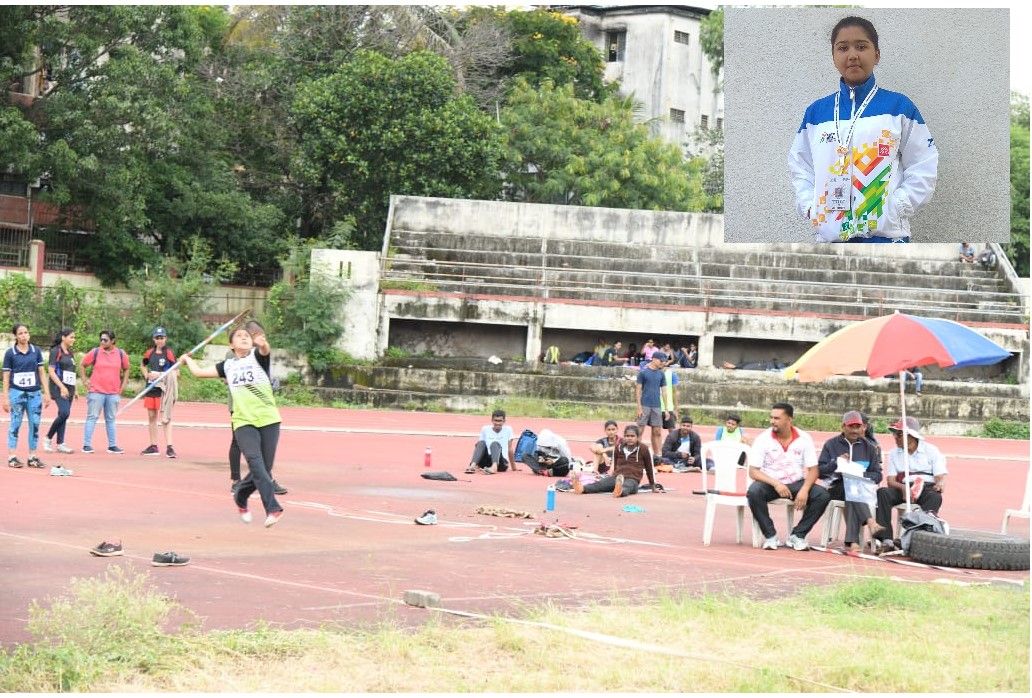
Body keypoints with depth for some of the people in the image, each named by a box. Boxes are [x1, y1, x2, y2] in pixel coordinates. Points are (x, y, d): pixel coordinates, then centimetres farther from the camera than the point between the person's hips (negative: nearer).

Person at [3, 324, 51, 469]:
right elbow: (6, 376, 1)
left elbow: (42, 372, 9)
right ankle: (11, 457, 4)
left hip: (35, 394, 3)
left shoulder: (36, 351, 6)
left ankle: (32, 457, 8)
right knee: (15, 424, 1)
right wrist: (6, 398, -3)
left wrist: (47, 393, 4)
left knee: (35, 425, 3)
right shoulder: (10, 353, -1)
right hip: (17, 393, -3)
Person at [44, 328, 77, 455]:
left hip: (69, 388, 7)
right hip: (58, 387, -7)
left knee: (63, 415, 5)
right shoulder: (56, 351, -7)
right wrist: (62, 387, -19)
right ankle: (48, 438, -3)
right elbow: (51, 371, -12)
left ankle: (60, 444, 7)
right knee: (64, 413, -18)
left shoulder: (70, 353, 16)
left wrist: (74, 389, 17)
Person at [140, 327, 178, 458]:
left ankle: (169, 447, -12)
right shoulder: (150, 353, 8)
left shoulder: (169, 353, -7)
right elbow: (143, 364, 26)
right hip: (151, 387, 6)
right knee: (151, 417, 11)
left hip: (164, 389, -6)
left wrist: (160, 375, -18)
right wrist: (146, 374, 7)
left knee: (165, 418, -10)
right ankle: (153, 447, 21)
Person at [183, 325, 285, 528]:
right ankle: (273, 509, -28)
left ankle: (240, 497, 30)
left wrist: (263, 343, -41)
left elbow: (265, 350, -18)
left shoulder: (257, 356, 7)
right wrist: (187, 359, 44)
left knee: (263, 470, 1)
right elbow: (199, 372, 27)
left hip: (268, 420, -1)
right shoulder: (228, 366, 16)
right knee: (255, 462, -22)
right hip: (243, 422, 1)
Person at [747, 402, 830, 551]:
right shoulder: (763, 439, -7)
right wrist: (775, 484, -26)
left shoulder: (804, 438, -3)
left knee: (823, 495, -23)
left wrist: (804, 490, -23)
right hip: (770, 483, -2)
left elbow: (813, 469, -3)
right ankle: (770, 536, -18)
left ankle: (797, 535, -11)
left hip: (797, 484, 2)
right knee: (754, 492, -34)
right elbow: (753, 471, -10)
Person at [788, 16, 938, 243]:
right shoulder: (816, 112, 13)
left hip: (884, 236, -3)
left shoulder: (899, 106, 4)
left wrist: (894, 210, -9)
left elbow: (923, 169, 2)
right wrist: (810, 208, -1)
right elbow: (800, 167, 15)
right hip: (831, 237, 3)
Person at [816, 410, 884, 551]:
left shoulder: (869, 447, 16)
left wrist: (861, 475, -11)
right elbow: (819, 471, 3)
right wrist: (835, 463, -15)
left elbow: (877, 475, 9)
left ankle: (852, 541, -47)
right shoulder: (831, 444, 11)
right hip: (835, 487, -1)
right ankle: (871, 523, -55)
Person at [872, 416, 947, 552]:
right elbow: (890, 481, 4)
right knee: (882, 492, -27)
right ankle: (886, 540, -36)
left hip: (927, 487, -2)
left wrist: (940, 484, -28)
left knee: (935, 496, -37)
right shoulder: (894, 453, 15)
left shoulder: (930, 450, 7)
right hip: (903, 488, 2)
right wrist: (903, 488, -20)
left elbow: (940, 477, -1)